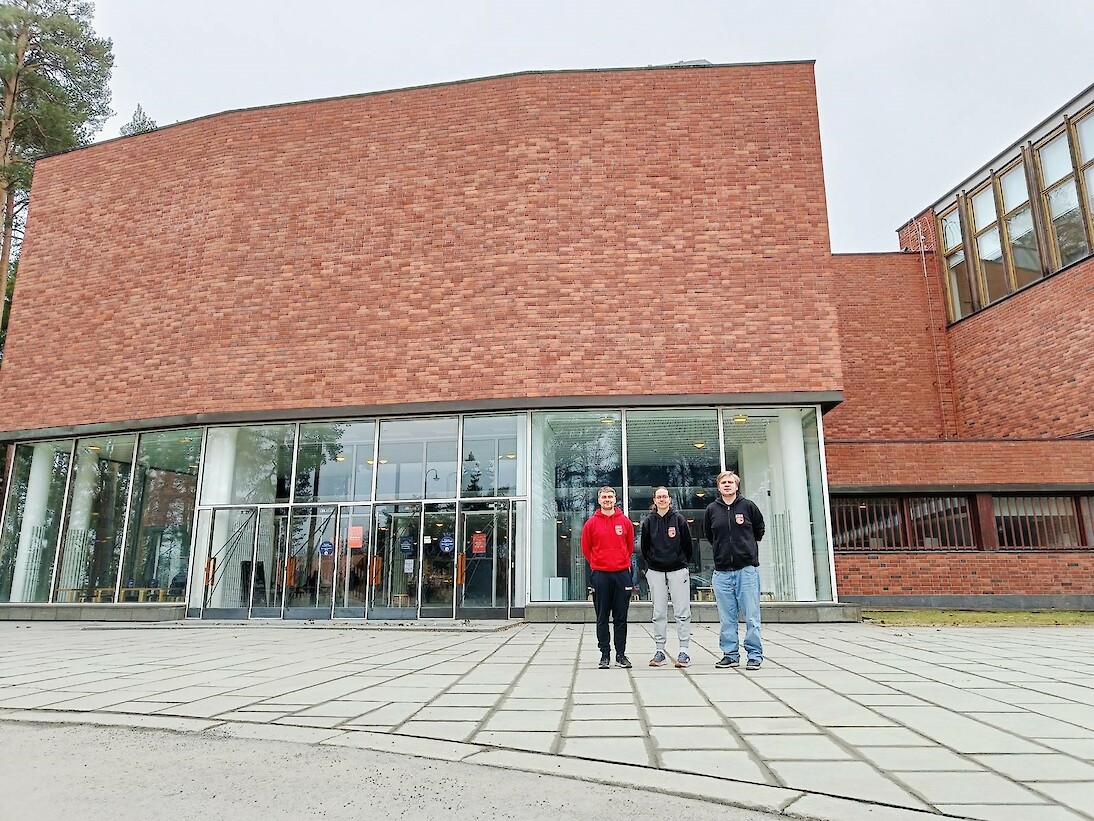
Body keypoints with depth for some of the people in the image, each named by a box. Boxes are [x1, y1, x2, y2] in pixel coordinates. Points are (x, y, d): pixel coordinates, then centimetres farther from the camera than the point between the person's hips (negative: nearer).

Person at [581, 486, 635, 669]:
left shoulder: (625, 521, 5)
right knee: (602, 618, 4)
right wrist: (597, 564, 10)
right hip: (600, 575, -1)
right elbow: (586, 548, 9)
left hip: (622, 574, 1)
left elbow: (630, 546, 16)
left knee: (621, 617, 6)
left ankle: (621, 654, 14)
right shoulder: (591, 523, 1)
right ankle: (605, 654, 11)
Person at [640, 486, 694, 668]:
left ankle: (683, 652, 2)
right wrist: (649, 566, 8)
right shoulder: (648, 521, 6)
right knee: (659, 613, 5)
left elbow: (688, 545, 6)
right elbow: (644, 547, 12)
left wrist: (684, 565, 8)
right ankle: (659, 651, 11)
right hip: (655, 572, 2)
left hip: (678, 570, -1)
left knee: (682, 612, -2)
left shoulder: (679, 519, 2)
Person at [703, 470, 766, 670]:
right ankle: (730, 654, 16)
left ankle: (755, 655, 8)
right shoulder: (712, 509, 5)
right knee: (727, 618, 7)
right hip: (722, 571, 2)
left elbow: (759, 529, 17)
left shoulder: (748, 506, 1)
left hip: (747, 569, -2)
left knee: (751, 616, 0)